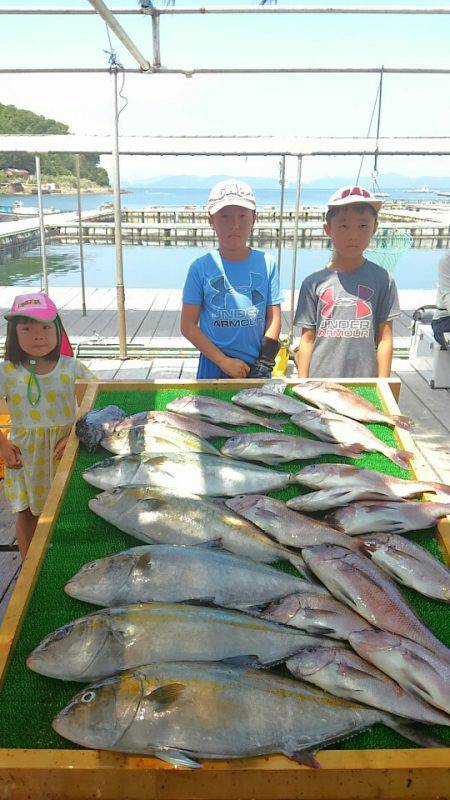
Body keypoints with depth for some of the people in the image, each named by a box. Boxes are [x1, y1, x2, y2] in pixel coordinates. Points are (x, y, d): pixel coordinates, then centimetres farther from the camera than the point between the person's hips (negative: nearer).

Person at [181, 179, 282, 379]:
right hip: (214, 367, -1)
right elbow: (188, 325, -5)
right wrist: (224, 361, -11)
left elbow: (274, 317, 2)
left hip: (258, 368, 1)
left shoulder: (266, 263, -1)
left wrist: (265, 359, -9)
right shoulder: (201, 267, -6)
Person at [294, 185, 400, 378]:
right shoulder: (313, 282, -1)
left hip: (365, 379, 0)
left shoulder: (382, 279, -1)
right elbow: (307, 339, 2)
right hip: (320, 379, 0)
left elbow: (384, 338, 1)